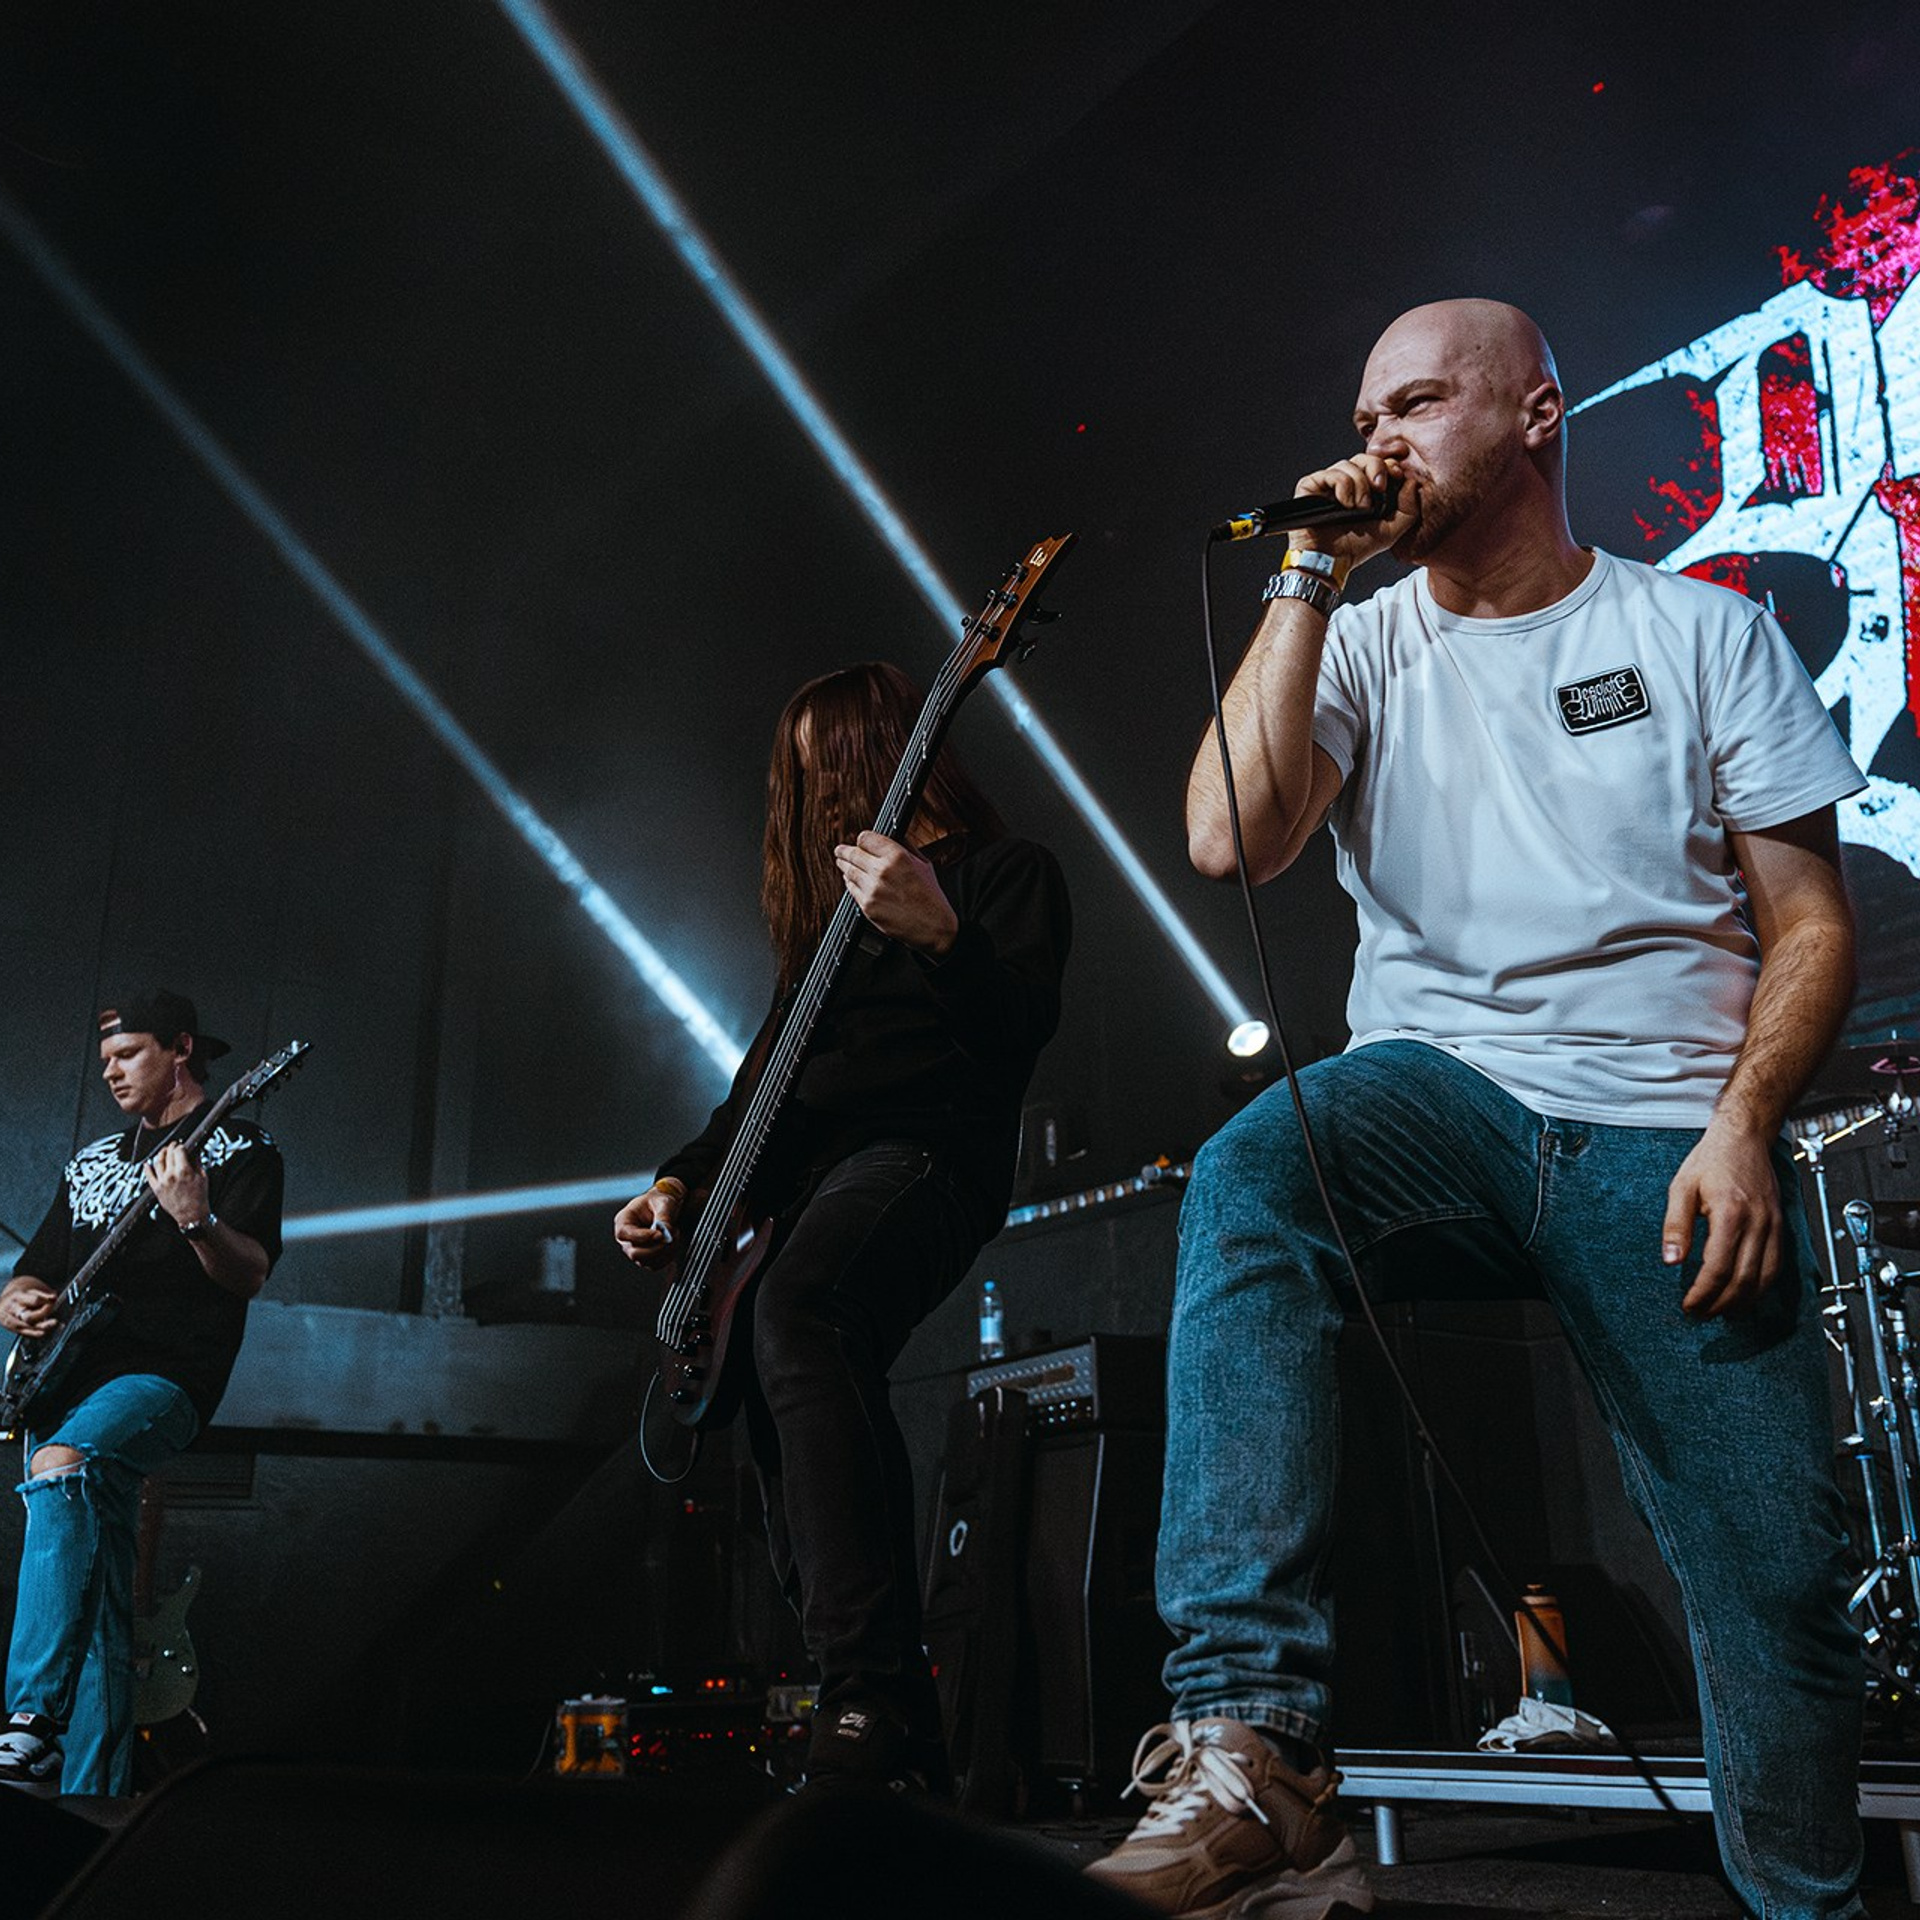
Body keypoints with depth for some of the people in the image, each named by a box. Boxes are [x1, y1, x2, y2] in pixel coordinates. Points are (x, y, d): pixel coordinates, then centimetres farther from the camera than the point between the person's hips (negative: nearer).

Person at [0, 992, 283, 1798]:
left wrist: (195, 1220, -28)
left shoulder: (238, 1147, 4)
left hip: (164, 1376, -6)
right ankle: (92, 1786, 1)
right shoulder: (92, 1161, 24)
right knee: (95, 1604, 0)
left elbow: (250, 1275, -9)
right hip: (68, 1382, 6)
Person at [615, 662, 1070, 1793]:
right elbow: (769, 1073, 29)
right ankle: (895, 1741, -3)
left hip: (924, 1155, -8)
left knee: (794, 1316, -37)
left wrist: (937, 933, -26)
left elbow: (1024, 1030, -9)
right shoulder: (828, 899, 31)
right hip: (802, 1170, 8)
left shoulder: (1006, 871, 9)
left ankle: (876, 1706, -41)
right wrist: (686, 1181, 14)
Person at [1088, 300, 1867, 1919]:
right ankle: (1255, 1756, -37)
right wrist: (1307, 582, -4)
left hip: (1667, 1134, 0)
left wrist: (1743, 1126, -11)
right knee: (1248, 1171, -34)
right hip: (1440, 1097, 0)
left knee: (1781, 1575, -8)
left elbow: (1812, 919, 5)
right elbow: (1229, 840, -7)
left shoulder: (1707, 631, 9)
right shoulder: (1367, 645, 11)